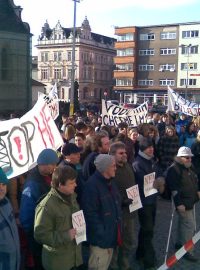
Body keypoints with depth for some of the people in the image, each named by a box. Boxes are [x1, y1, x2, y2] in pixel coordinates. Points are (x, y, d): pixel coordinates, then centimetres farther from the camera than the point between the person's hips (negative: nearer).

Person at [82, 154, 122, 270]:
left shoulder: (110, 183, 9)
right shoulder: (92, 185, -21)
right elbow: (91, 213, -23)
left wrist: (117, 230, 13)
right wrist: (101, 233, -23)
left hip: (111, 236, 9)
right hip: (100, 238, -9)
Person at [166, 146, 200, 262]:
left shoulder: (190, 167, 9)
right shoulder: (174, 169, -19)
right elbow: (174, 189, -23)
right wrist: (179, 204, -24)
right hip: (183, 203, -9)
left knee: (184, 223, 20)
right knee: (190, 225, -6)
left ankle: (180, 243, 36)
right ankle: (187, 250, 4)